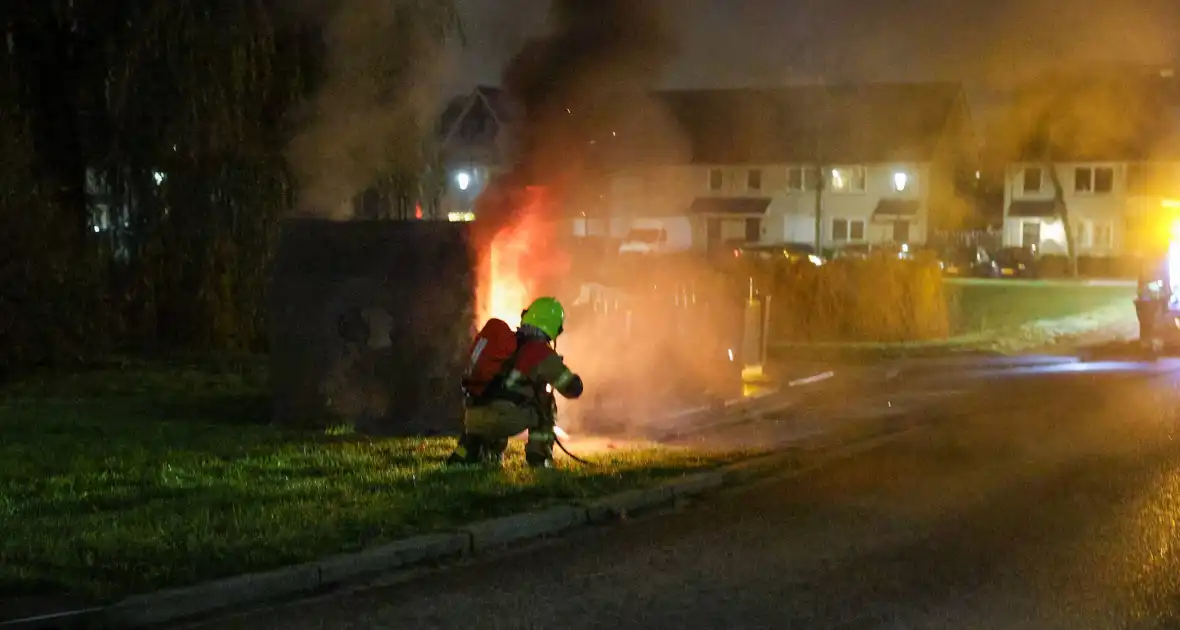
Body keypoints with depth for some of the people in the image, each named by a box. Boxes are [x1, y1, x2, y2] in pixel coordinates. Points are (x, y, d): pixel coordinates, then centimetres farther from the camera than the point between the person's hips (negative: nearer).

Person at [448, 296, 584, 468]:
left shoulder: (502, 338, 20)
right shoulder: (542, 353, 2)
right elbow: (574, 388, 7)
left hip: (473, 421, 5)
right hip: (504, 419, -5)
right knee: (545, 401, 19)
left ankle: (466, 452, 17)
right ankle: (539, 456, 13)